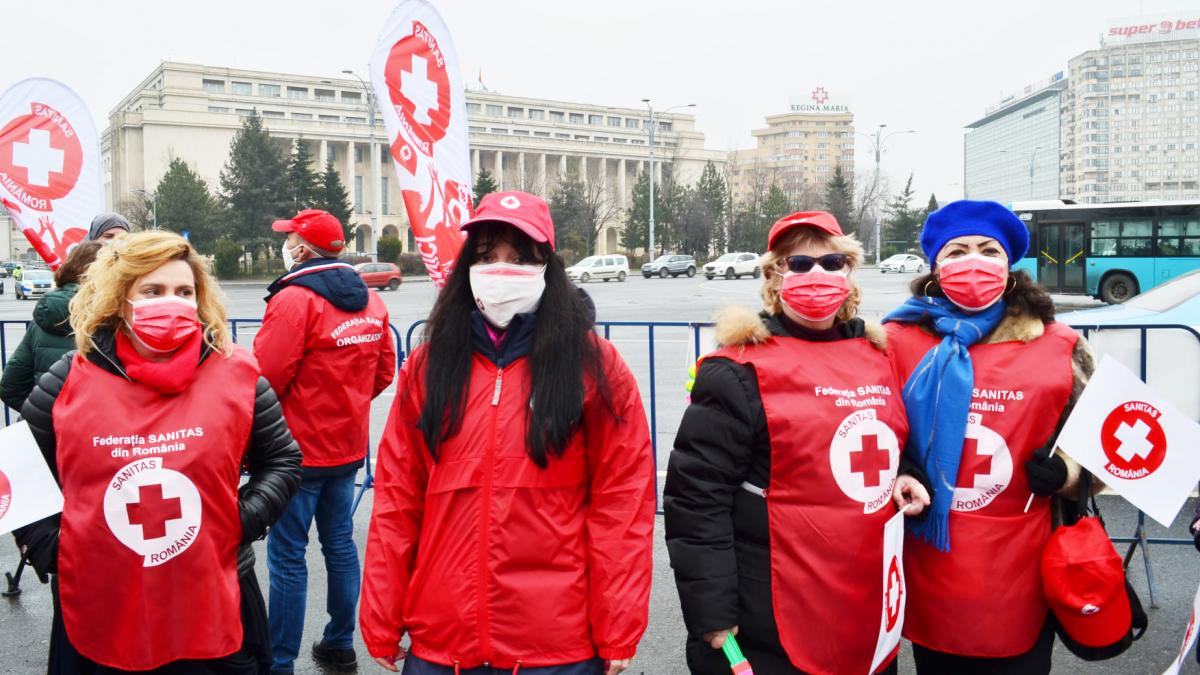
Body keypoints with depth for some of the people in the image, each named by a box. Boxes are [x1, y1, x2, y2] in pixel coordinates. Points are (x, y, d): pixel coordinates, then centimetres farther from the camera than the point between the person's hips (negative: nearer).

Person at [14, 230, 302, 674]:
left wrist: (246, 521, -7)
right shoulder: (68, 381, -4)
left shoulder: (235, 375, -5)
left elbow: (282, 461, 7)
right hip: (98, 618, 1)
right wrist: (47, 545, 0)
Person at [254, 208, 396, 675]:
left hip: (300, 447, -7)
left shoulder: (294, 298, -17)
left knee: (287, 556, 1)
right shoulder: (369, 300, 6)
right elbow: (384, 371, 10)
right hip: (349, 445, 7)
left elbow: (265, 377, -19)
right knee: (340, 543, 17)